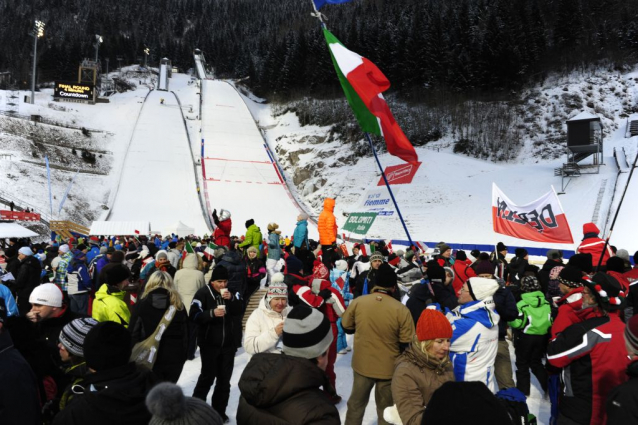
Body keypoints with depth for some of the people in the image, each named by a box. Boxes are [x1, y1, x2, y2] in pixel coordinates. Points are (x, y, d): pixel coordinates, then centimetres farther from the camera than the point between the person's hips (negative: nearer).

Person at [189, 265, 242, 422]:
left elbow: (239, 312, 0)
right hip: (209, 343, -4)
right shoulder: (203, 293, -10)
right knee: (208, 376, 1)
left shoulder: (231, 292, 3)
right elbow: (194, 316, -16)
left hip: (228, 343, 5)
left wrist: (231, 299, -16)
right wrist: (212, 313, -30)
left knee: (224, 378, 10)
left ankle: (219, 410, 24)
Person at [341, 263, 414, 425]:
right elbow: (406, 344, -13)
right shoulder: (401, 310, -20)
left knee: (356, 403, 23)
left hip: (362, 363, 2)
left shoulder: (357, 302, -13)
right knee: (385, 408, 20)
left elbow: (346, 327, 2)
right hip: (389, 367, -2)